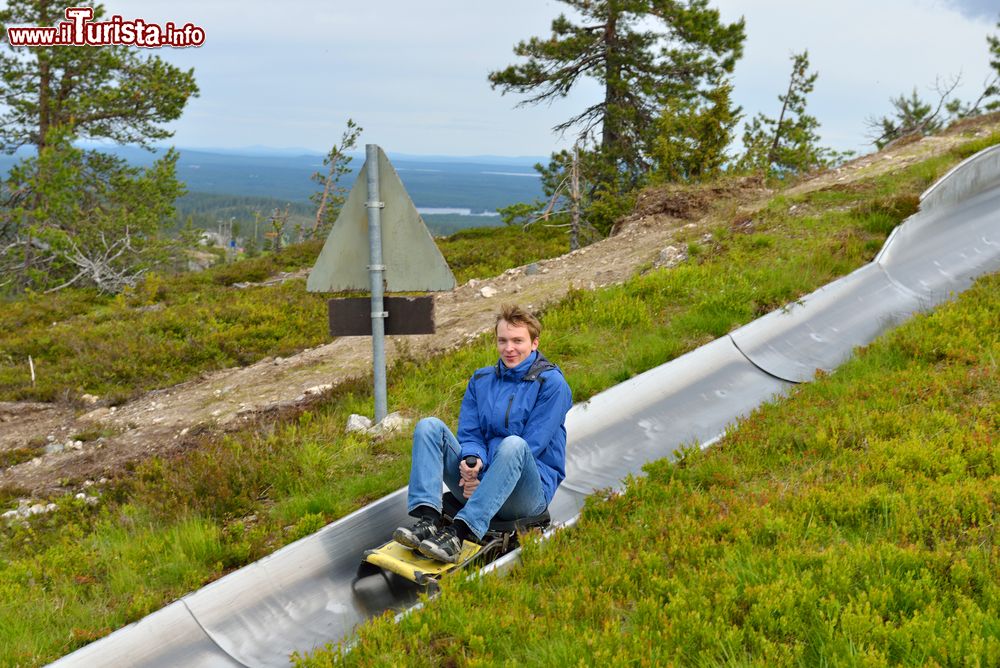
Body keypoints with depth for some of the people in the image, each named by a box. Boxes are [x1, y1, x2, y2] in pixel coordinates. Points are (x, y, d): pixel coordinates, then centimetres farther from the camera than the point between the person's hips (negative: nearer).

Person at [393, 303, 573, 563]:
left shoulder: (551, 383, -3)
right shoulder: (481, 380, 13)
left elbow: (530, 446, -10)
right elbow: (469, 434, 8)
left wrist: (482, 478, -18)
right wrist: (471, 460, -16)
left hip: (528, 493, -5)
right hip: (476, 483, 5)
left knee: (513, 445, -36)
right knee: (429, 426, -12)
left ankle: (458, 534, -46)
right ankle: (427, 520, -32)